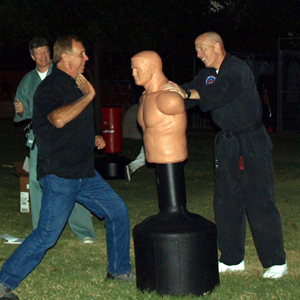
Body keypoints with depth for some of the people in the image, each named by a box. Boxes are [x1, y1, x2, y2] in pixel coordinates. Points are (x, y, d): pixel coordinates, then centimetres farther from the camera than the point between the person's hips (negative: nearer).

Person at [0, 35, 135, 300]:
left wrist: (94, 138, 15)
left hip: (84, 172, 9)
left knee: (118, 211, 12)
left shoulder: (76, 85, 15)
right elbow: (58, 119, -34)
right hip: (59, 174, -9)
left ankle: (119, 270, 27)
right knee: (47, 235, -11)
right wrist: (88, 95, -22)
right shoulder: (49, 87, -13)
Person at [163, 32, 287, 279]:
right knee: (226, 202, 10)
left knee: (260, 202, -7)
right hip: (227, 144, 8)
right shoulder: (208, 74, 12)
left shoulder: (237, 69, -16)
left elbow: (221, 91, -33)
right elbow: (189, 94, 6)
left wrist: (186, 92, -41)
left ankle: (276, 261, 1)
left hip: (252, 144, -8)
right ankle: (233, 259, 20)